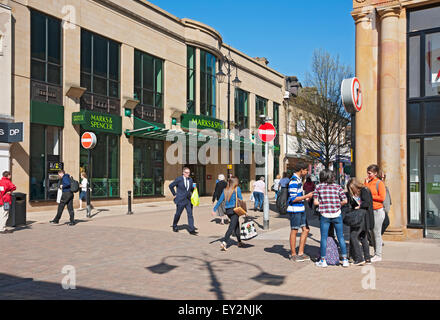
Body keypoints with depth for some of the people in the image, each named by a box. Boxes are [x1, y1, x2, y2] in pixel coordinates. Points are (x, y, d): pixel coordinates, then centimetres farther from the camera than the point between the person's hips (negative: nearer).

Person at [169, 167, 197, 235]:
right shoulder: (179, 179, -8)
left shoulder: (190, 180, 8)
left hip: (188, 200, 4)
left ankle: (191, 230, -5)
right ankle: (174, 226, 32)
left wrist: (194, 188, -2)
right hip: (180, 200, -4)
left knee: (190, 214, -4)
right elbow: (171, 186, -1)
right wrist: (174, 194, -1)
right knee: (178, 214, 8)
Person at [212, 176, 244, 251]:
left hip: (227, 210, 6)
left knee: (236, 225, 20)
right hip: (234, 209, -6)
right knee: (231, 227, -8)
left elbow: (220, 200, 6)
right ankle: (224, 242, -22)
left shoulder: (225, 190, 9)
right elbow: (241, 199, -6)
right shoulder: (237, 189, -4)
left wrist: (214, 209, 9)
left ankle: (239, 242, 29)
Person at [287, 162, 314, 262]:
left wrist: (307, 197, 13)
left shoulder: (299, 179, 13)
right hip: (294, 210, -9)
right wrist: (307, 196, -15)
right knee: (294, 231, 1)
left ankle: (300, 253, 20)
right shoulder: (294, 181, -17)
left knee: (305, 230, 11)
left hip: (301, 209, 9)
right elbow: (293, 199, -20)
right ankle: (293, 254, 12)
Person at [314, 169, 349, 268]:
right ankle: (345, 260, 13)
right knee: (340, 237, 9)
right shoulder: (337, 187, 2)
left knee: (324, 238, 6)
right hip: (337, 215, 1)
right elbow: (345, 201, -2)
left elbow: (315, 202, -4)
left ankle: (323, 261, 11)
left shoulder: (319, 187, 0)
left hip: (325, 215, -1)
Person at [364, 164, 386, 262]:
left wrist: (370, 196, -11)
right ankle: (376, 253, 17)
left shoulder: (379, 183, -8)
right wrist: (366, 183, 0)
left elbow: (382, 197, -14)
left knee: (377, 233, -4)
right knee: (373, 233, 10)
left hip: (378, 211, -7)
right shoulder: (368, 182, 13)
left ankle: (378, 255, 3)